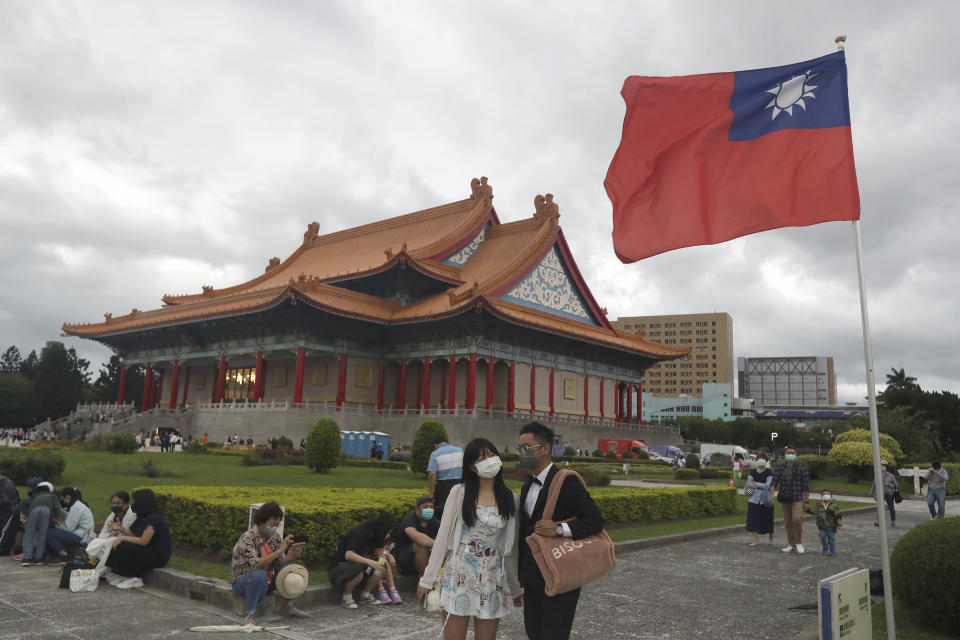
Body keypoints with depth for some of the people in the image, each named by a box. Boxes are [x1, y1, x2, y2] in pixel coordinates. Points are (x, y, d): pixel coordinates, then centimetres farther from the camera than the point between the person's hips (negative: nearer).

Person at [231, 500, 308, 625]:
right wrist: (280, 550, -36)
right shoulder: (247, 538, -21)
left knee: (289, 565, -10)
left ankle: (289, 607, -3)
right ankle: (249, 614, -21)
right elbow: (256, 565, -32)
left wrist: (291, 556, -20)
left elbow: (280, 562, 1)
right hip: (243, 582, -7)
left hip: (266, 582, 7)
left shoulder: (274, 536, 1)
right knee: (260, 575, -37)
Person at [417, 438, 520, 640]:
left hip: (493, 579, 2)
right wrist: (428, 578, -3)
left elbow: (510, 545, 9)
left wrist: (515, 586, 13)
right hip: (459, 575, -2)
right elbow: (443, 536, -3)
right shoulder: (460, 492, -4)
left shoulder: (510, 499, 3)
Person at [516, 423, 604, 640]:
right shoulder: (527, 487, 13)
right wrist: (518, 582, 18)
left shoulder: (566, 482, -12)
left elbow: (595, 520, -18)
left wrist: (559, 529, -29)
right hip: (533, 580, 7)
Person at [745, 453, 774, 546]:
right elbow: (748, 484, -2)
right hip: (754, 498, 3)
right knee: (754, 519, -1)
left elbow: (768, 485, -15)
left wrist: (755, 483, -8)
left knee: (767, 519, 7)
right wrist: (761, 485, -11)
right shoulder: (752, 472, 8)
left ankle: (771, 537, 32)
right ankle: (756, 540, 5)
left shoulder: (769, 472, -5)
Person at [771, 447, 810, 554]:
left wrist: (806, 502, -4)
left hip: (797, 498, -3)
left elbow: (806, 486, -1)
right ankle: (791, 545, 20)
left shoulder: (801, 468, -2)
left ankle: (799, 542, -2)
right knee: (788, 523, 7)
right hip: (785, 499, 3)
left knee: (796, 519, -21)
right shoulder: (779, 467, 5)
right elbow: (774, 482, -2)